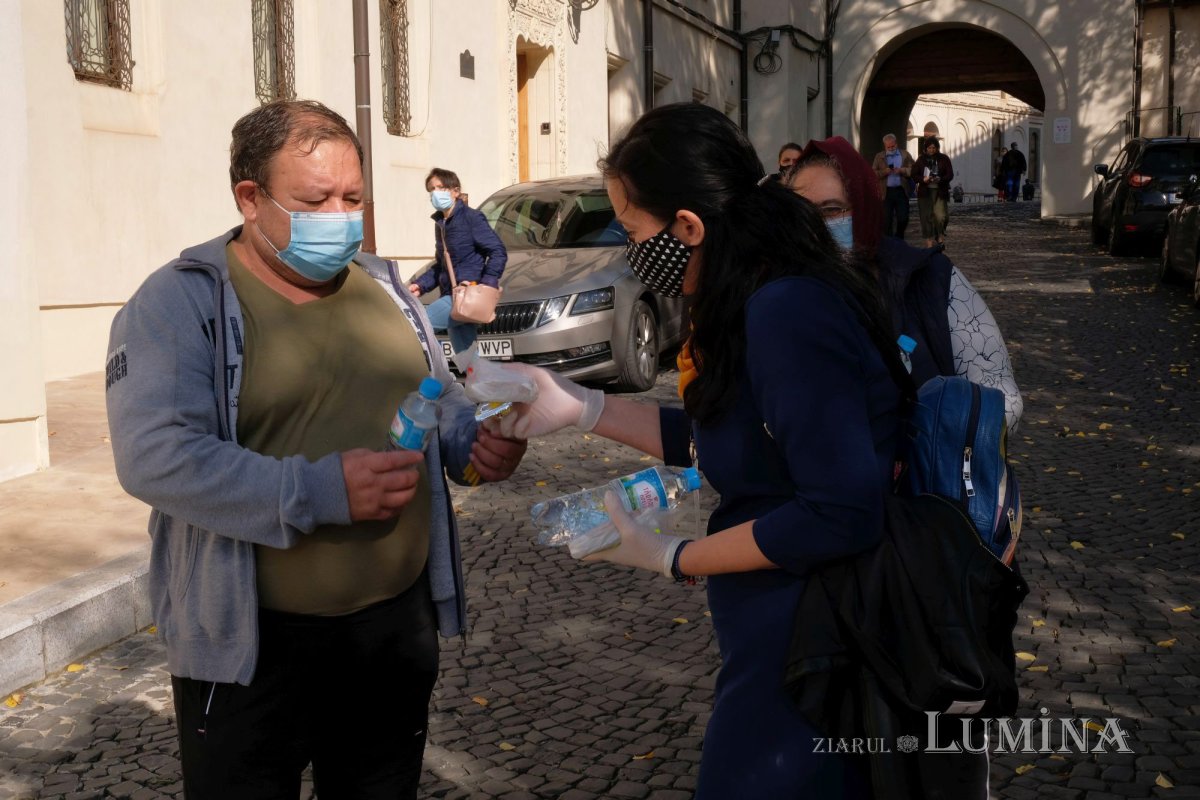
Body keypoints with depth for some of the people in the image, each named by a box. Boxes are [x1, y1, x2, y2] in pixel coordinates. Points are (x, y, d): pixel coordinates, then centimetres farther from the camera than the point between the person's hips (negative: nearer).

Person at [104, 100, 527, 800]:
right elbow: (155, 456, -23)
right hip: (254, 640, -5)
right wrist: (323, 492, -31)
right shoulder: (181, 302, -11)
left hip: (398, 619, 5)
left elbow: (442, 399, 18)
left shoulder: (383, 286, 9)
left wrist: (477, 440, -6)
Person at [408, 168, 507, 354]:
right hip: (452, 297, 9)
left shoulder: (471, 218, -8)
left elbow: (498, 252, -13)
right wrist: (420, 285, 11)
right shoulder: (441, 223, 18)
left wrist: (487, 284, -23)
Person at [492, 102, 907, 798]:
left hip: (807, 661, -9)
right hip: (784, 639, 9)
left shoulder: (789, 315, -27)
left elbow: (842, 516, -29)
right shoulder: (767, 300, 2)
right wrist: (582, 405, 6)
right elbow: (723, 440, 12)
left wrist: (668, 558, -19)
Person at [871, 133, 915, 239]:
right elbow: (874, 173, 4)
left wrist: (901, 170, -13)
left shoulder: (905, 155, 10)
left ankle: (899, 237, 22)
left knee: (903, 218, 0)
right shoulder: (879, 156, 10)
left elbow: (912, 170, 3)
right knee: (887, 220, -1)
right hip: (886, 192, 0)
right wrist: (884, 172, -13)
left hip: (901, 191, 0)